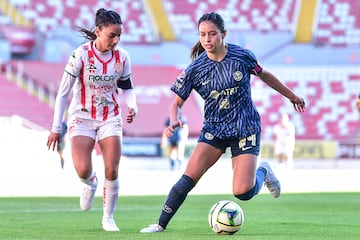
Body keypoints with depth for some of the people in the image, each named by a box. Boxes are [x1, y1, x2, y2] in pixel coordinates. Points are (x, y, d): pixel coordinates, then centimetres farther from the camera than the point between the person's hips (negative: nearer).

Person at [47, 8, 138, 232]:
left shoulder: (122, 57, -5)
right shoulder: (81, 55, -16)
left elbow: (127, 88, 11)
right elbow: (63, 92, -9)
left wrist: (132, 106, -12)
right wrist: (56, 128, -8)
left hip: (110, 119, 3)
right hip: (82, 118, -3)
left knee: (112, 171, -10)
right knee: (83, 171, -20)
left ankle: (108, 217, 10)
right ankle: (90, 184, 19)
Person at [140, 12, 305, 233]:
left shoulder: (241, 56, -10)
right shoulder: (195, 69, -8)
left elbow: (264, 75, 9)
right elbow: (178, 101, -1)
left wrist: (291, 96, 20)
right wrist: (174, 121, -24)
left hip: (246, 130, -2)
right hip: (214, 129, 2)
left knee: (243, 193, -13)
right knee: (188, 178, -17)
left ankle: (262, 171, 21)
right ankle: (161, 224, -6)